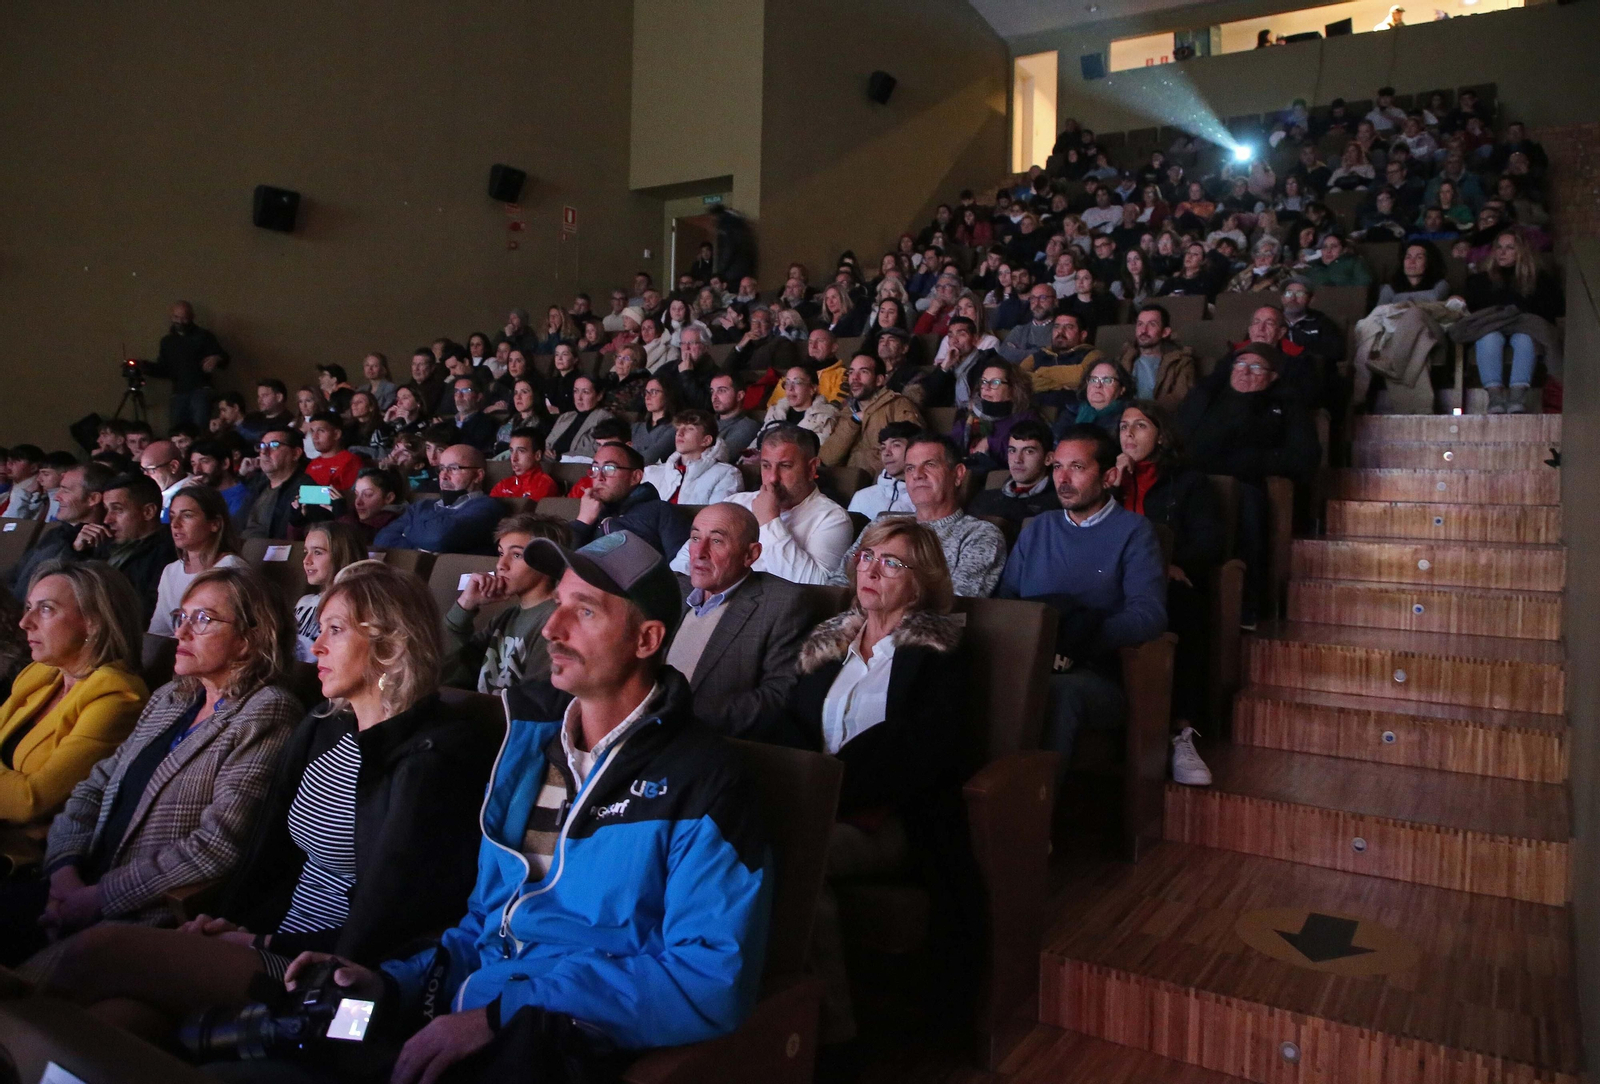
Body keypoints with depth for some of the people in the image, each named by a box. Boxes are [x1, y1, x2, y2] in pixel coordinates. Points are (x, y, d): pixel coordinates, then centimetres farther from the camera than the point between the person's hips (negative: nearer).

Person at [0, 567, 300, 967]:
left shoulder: (266, 714, -12)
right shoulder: (170, 698, 15)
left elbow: (218, 846, -18)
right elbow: (95, 787, 14)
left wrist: (99, 898, -13)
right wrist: (65, 867, -3)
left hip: (152, 915, -7)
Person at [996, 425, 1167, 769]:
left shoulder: (1133, 531, 6)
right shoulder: (1037, 531, 21)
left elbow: (1148, 615, -7)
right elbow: (1005, 599, 16)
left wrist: (1078, 644, -20)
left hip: (1095, 674, -3)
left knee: (1061, 689, -38)